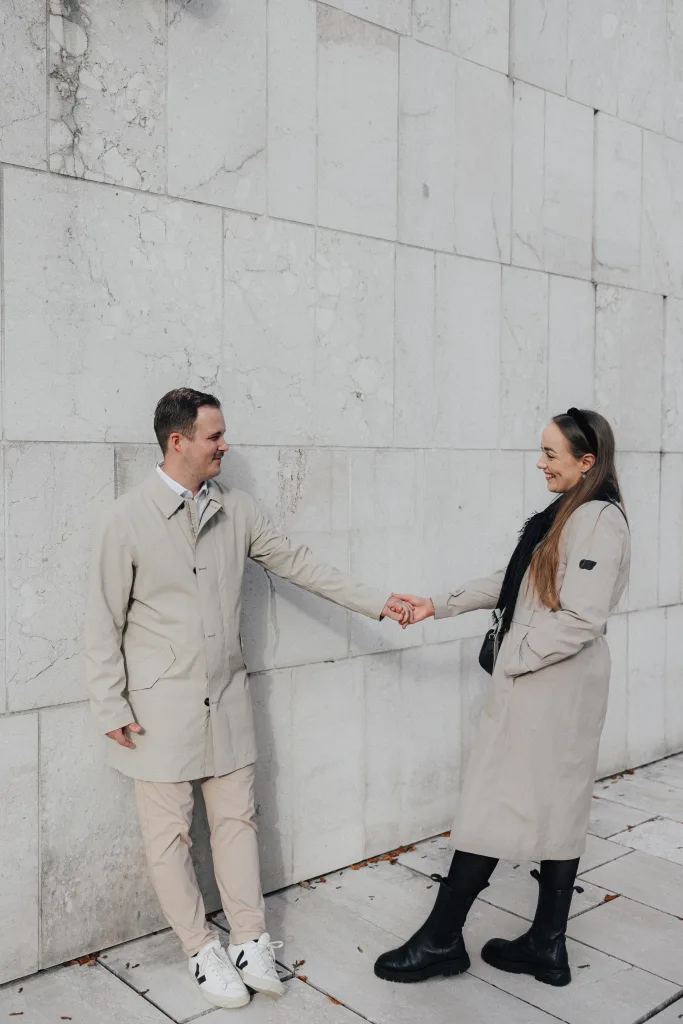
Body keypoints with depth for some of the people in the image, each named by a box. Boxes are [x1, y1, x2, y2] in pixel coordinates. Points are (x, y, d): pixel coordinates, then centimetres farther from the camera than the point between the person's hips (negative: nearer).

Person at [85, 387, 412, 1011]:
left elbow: (297, 563, 7)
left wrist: (377, 603, 4)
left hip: (226, 696, 4)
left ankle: (251, 942, 26)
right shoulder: (128, 520, -11)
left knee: (237, 819, 11)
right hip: (160, 704, -4)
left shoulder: (236, 510, 1)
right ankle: (202, 951, 24)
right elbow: (104, 622, -7)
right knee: (170, 830, 7)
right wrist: (112, 709, -8)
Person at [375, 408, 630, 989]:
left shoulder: (600, 521, -16)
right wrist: (439, 606, 12)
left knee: (494, 809, -1)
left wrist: (512, 659, -14)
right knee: (557, 812, 14)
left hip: (552, 691, -9)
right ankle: (547, 946, 25)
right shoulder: (563, 517, 13)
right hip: (534, 687, 9)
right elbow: (509, 585, 17)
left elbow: (581, 618, -23)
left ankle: (442, 940, 11)